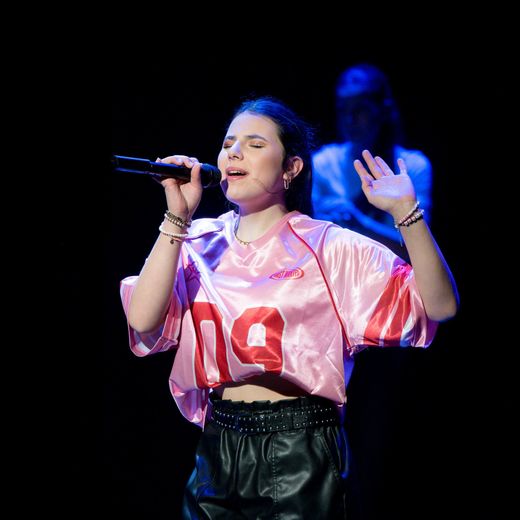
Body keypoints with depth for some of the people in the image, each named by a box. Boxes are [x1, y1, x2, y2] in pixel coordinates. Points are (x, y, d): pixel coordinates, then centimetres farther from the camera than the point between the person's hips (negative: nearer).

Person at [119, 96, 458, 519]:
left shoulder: (330, 247, -5)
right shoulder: (200, 243, 5)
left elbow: (440, 306, -11)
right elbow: (143, 321, -10)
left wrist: (405, 212, -24)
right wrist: (177, 217, -10)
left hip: (300, 454, -4)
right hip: (218, 448, 4)